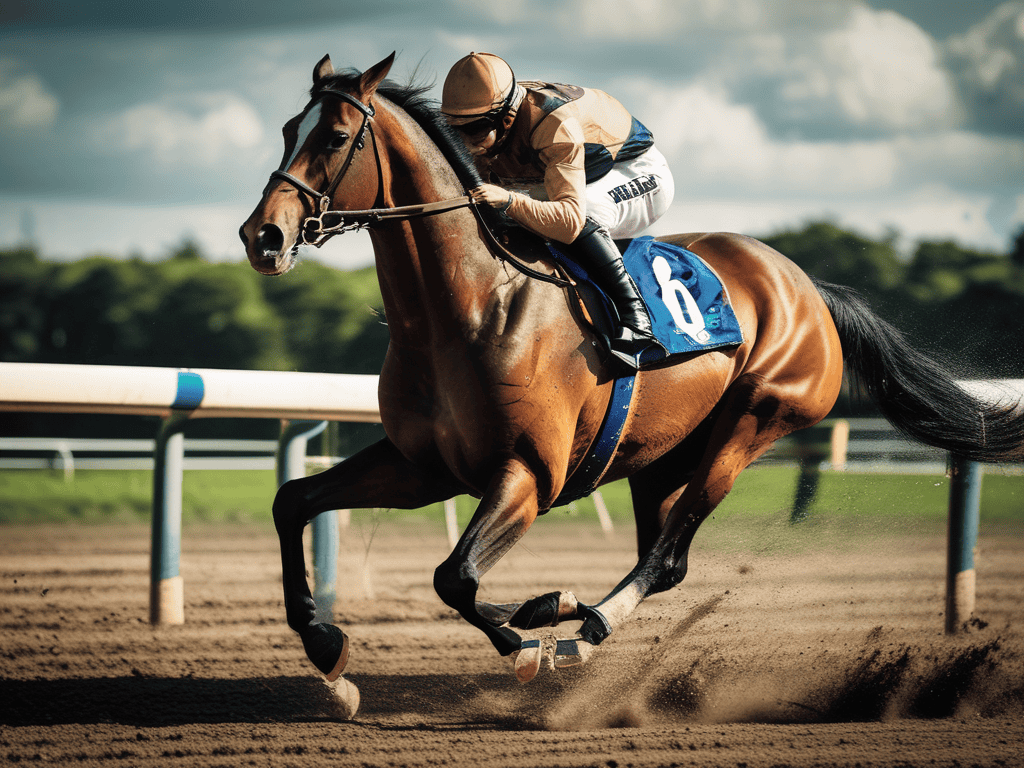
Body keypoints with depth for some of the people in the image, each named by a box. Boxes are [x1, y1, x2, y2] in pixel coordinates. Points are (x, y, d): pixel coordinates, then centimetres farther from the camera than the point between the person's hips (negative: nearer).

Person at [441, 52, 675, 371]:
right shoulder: (487, 124, -16)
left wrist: (509, 201, -63)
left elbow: (570, 219, -49)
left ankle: (636, 324, -36)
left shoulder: (558, 126, -40)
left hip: (641, 177, -9)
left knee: (581, 216, -39)